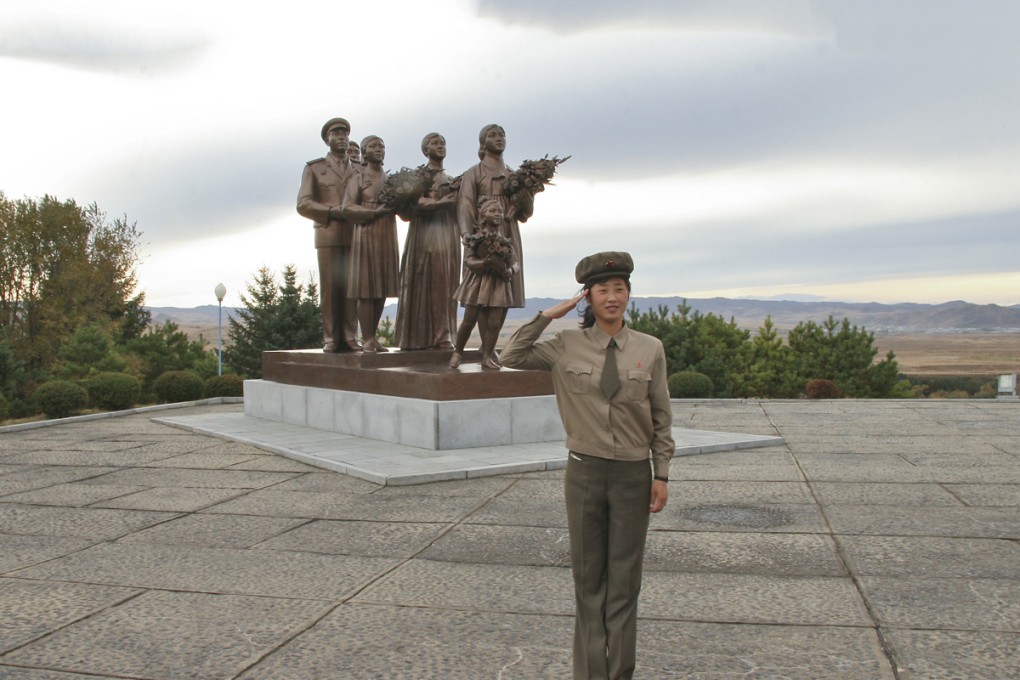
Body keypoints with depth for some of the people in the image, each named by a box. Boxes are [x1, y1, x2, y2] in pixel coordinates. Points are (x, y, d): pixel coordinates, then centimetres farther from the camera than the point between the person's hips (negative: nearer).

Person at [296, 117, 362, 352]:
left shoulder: (359, 170, 18)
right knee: (330, 287, -5)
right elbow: (303, 204, 0)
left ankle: (349, 337, -1)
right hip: (327, 234, -2)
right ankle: (330, 339, -2)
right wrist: (332, 212, -14)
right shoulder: (313, 168, 11)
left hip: (355, 235, 2)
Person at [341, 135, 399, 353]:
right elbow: (347, 208, -9)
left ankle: (373, 336, 11)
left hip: (387, 236, 5)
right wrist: (375, 212, -16)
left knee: (382, 288, 4)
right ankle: (367, 339, -4)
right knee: (366, 289, -7)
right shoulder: (358, 179, 2)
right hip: (366, 236, -5)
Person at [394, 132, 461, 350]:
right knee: (424, 284, -11)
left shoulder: (452, 180, 23)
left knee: (444, 285, -1)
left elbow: (458, 208, 18)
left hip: (448, 234, 5)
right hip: (424, 234, -5)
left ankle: (441, 336, -1)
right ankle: (421, 337, -11)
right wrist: (439, 202, -18)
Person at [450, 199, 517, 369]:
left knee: (494, 323, -3)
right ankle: (458, 352, 17)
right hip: (478, 283, -3)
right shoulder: (475, 238, 0)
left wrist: (510, 271, -16)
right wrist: (485, 262, -27)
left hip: (499, 284, 3)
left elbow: (515, 263, 7)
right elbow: (468, 261, -10)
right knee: (469, 321, -2)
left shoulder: (506, 241, 12)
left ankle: (487, 356, 9)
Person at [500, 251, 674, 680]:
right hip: (585, 472, 0)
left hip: (633, 474, 0)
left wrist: (662, 475, -1)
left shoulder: (650, 349, -2)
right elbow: (511, 356, -4)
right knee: (588, 577, 9)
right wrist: (549, 315, -7)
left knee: (624, 579, 8)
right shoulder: (567, 345, -1)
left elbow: (661, 418, 2)